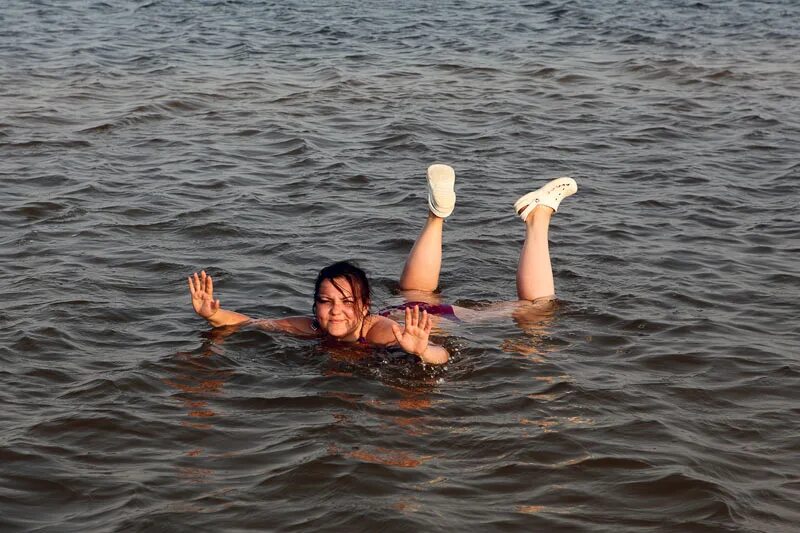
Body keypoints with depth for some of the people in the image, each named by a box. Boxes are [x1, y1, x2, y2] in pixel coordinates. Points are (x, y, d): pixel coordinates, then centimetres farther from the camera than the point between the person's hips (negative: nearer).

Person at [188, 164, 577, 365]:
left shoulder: (383, 333, -44)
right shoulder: (313, 329, -30)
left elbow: (444, 354, -60)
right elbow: (251, 323, -22)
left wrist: (420, 351, -82)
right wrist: (214, 316, -42)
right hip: (413, 311, 5)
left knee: (535, 304, 17)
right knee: (413, 290, 42)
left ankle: (537, 215, 29)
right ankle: (438, 213, 50)